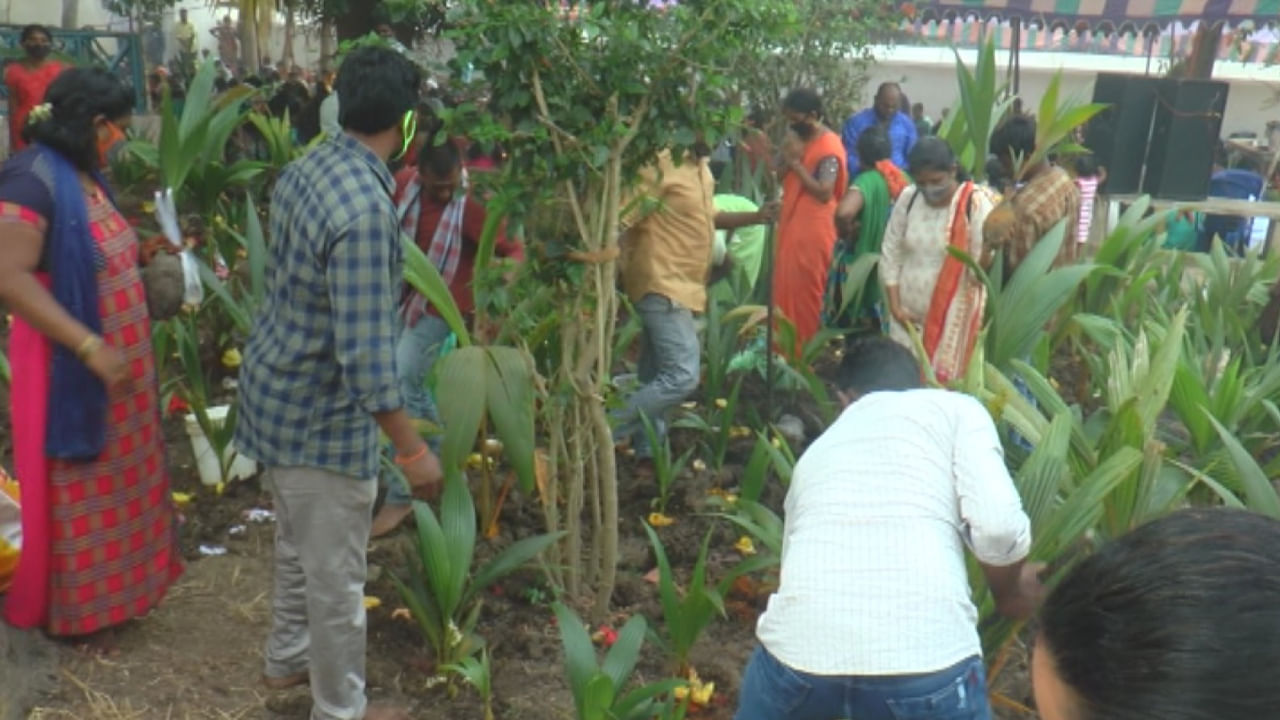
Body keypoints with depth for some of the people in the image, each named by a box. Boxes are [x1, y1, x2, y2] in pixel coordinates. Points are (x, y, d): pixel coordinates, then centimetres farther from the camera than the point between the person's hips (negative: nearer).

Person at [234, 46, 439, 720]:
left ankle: (286, 658, 48)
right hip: (321, 414, -9)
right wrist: (410, 447, -21)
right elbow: (363, 352, -29)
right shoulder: (366, 208, -29)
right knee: (335, 576, 10)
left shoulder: (304, 169, -1)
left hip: (277, 389, 9)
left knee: (297, 545, 28)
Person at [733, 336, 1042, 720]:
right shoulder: (955, 408, 15)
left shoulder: (816, 452, 28)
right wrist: (1010, 591, 22)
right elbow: (997, 526, 0)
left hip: (799, 648, 4)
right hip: (922, 655, -3)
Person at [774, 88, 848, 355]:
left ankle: (803, 352, 9)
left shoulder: (829, 147, -15)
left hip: (812, 231, -9)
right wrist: (787, 159, -8)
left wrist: (796, 163, -18)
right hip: (791, 225, 9)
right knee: (785, 288, 13)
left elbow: (824, 192, -23)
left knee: (804, 292, -2)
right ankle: (786, 348, 23)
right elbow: (779, 178, 12)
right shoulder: (799, 139, 12)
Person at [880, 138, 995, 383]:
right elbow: (890, 255, 4)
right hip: (908, 314, 4)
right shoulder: (908, 198, -1)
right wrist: (895, 306, 0)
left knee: (944, 380, 3)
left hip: (953, 316, -4)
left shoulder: (976, 203, -12)